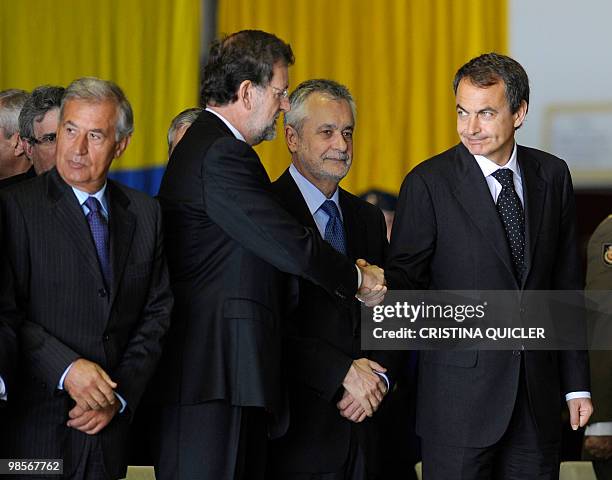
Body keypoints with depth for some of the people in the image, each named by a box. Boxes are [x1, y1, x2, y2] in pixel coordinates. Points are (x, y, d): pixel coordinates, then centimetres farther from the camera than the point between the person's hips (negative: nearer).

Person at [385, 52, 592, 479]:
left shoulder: (552, 175, 7)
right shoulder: (429, 183, -5)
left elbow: (567, 284, 10)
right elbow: (406, 275, -5)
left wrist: (577, 383, 9)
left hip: (538, 392, 3)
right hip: (461, 391, -3)